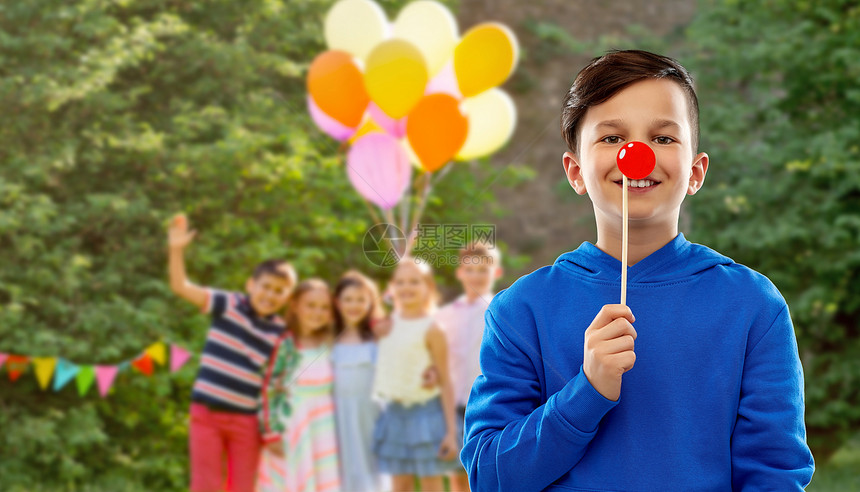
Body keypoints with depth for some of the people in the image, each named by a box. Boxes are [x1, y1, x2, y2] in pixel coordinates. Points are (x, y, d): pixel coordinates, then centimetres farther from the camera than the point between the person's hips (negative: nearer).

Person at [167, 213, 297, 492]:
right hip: (206, 413, -2)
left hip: (246, 420, 2)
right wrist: (177, 249, -26)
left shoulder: (281, 333, 1)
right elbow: (180, 287, -12)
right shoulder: (227, 306, -4)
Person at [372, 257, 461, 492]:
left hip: (426, 413, -5)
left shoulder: (431, 330, -11)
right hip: (395, 413, 5)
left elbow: (445, 382, -10)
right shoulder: (388, 323, 5)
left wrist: (450, 430, -13)